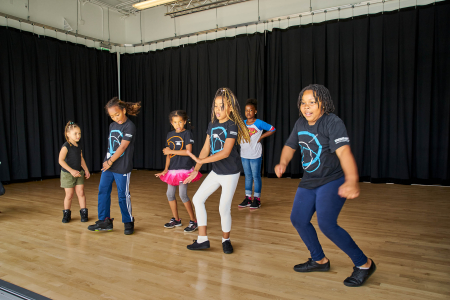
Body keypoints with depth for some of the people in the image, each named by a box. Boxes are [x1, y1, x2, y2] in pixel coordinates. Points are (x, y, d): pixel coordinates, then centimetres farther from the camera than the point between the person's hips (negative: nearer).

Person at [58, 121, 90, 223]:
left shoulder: (78, 145, 5)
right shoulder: (66, 146, -17)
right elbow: (61, 160, -23)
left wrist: (86, 170, 12)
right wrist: (71, 170, -26)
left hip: (79, 173, 5)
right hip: (67, 174, -5)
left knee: (81, 193, 2)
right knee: (69, 195, 3)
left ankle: (83, 212, 12)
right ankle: (66, 214, 21)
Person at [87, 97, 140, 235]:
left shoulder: (129, 126, -11)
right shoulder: (112, 126, 11)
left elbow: (122, 147, -15)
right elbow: (110, 145, 16)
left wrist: (111, 161, -12)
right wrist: (107, 161, 8)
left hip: (122, 168, -7)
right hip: (108, 165, 7)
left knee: (123, 195, 1)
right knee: (103, 192, 9)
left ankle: (128, 222, 17)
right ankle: (104, 221, 21)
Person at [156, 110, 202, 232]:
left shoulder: (187, 133, -8)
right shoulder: (170, 135, 11)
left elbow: (188, 151, -18)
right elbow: (168, 154, 12)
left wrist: (171, 151, -15)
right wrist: (166, 169, 7)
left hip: (184, 169, -7)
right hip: (172, 169, 7)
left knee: (183, 195, -10)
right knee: (170, 194, 9)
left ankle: (193, 221, 4)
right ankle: (176, 220, 26)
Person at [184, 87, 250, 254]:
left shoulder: (232, 125, -16)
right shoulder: (212, 125, 5)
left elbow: (225, 152, -24)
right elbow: (206, 149, 7)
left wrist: (200, 160, -25)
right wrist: (196, 170, 5)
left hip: (230, 173, -7)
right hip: (216, 172, 7)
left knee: (224, 208, -3)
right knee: (197, 198, 6)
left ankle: (226, 240, 24)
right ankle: (202, 239, 16)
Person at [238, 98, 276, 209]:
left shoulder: (259, 123, -8)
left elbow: (272, 129, -1)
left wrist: (261, 137, -6)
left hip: (255, 155, -5)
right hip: (244, 154, 5)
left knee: (256, 176, 2)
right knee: (248, 176, 12)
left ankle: (257, 199, 12)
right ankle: (248, 198, 20)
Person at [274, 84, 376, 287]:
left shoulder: (333, 123, -20)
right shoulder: (300, 123, 3)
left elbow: (343, 151, -36)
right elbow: (290, 146, 15)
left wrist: (352, 180, -50)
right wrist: (283, 163, -6)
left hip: (332, 181, -8)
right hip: (309, 181, 8)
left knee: (326, 224, -20)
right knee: (298, 220, 11)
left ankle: (364, 264, 3)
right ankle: (319, 260, 33)